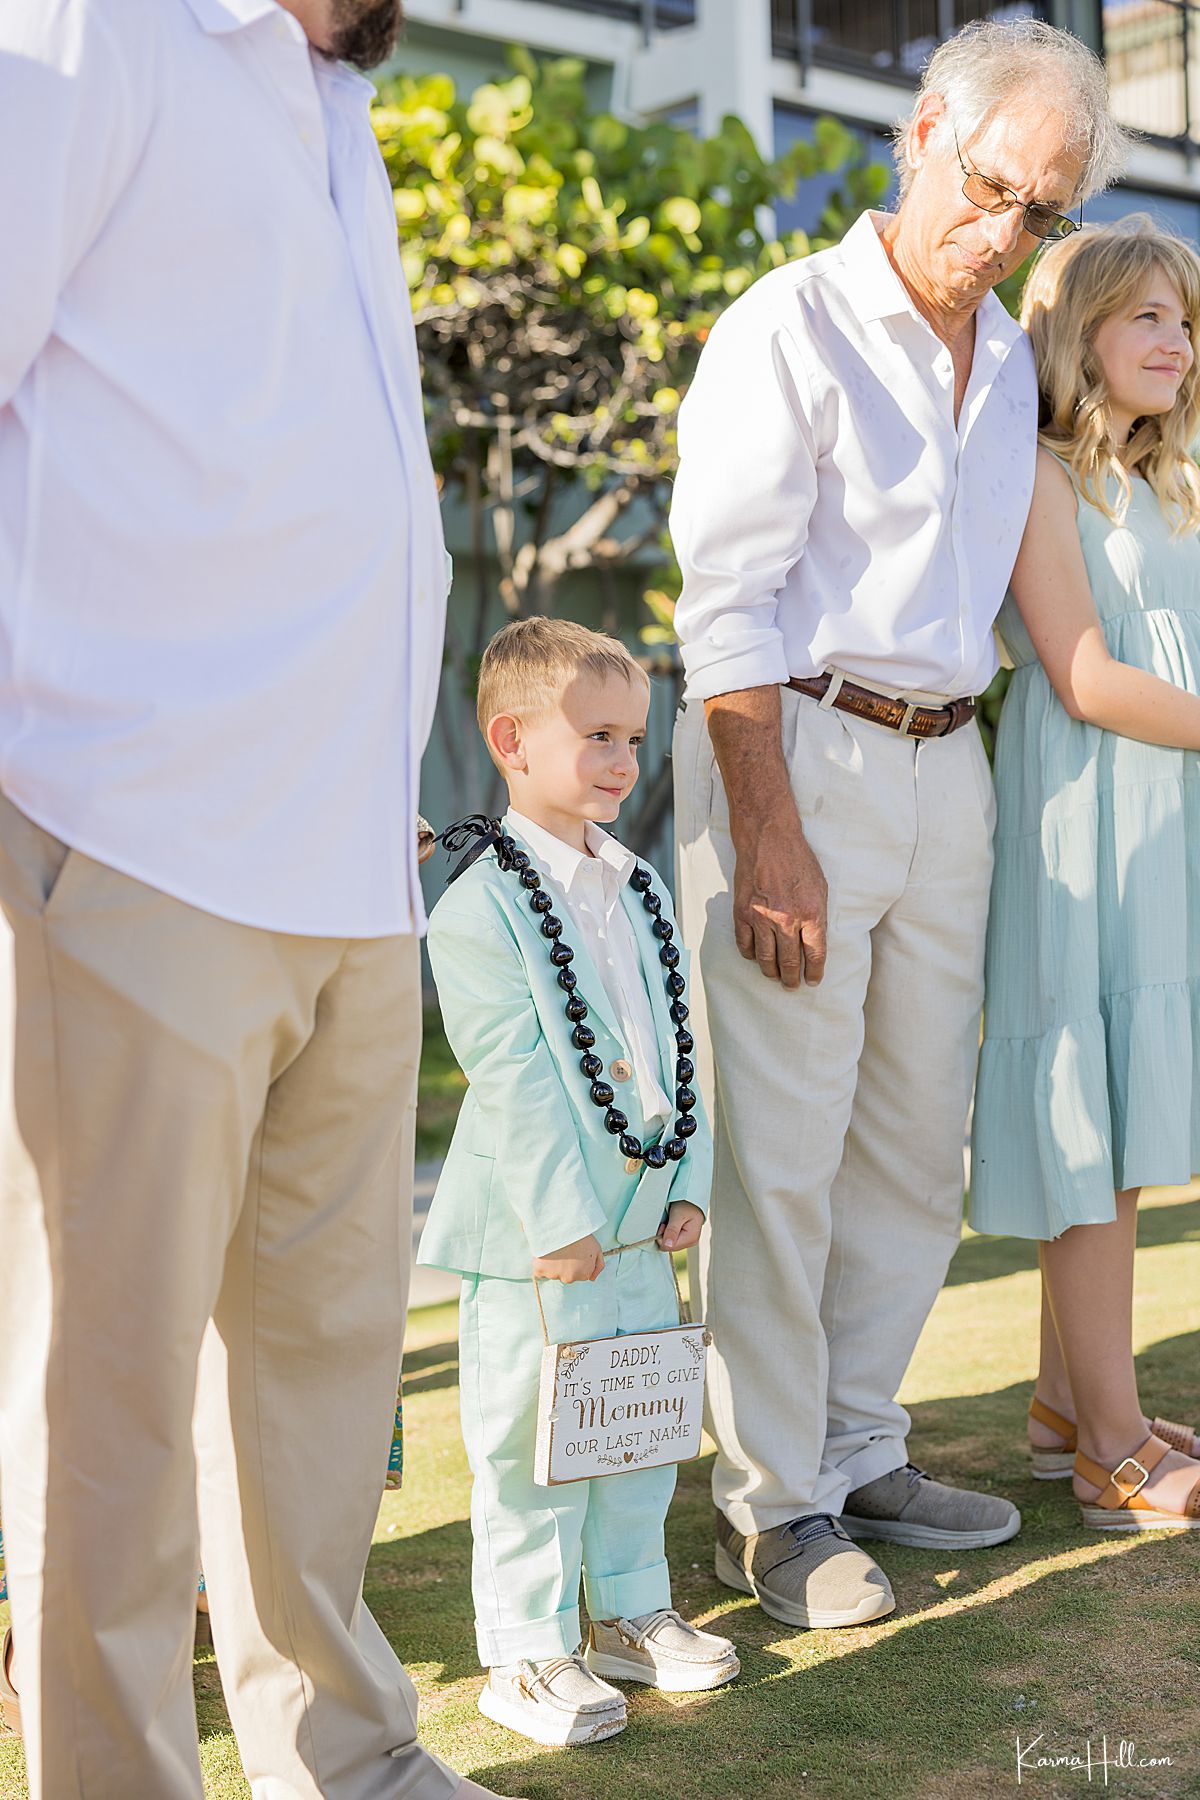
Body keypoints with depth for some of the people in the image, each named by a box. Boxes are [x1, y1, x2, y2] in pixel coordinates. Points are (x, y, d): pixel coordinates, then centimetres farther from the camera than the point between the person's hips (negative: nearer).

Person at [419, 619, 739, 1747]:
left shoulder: (639, 890, 11)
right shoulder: (481, 904, -13)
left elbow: (673, 1049, 13)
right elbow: (513, 1075, -17)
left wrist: (687, 1181, 7)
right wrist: (560, 1220, -18)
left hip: (640, 1222, 8)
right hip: (536, 1230, -7)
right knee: (530, 1438, 1)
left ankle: (630, 1610, 32)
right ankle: (526, 1650, 14)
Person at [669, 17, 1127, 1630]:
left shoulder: (1009, 359, 17)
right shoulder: (790, 327, -6)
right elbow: (727, 599, -12)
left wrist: (953, 752, 14)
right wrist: (766, 829, -19)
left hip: (945, 766, 7)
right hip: (794, 752, -7)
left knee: (920, 1137, 10)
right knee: (782, 1147, -5)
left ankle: (857, 1453, 23)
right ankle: (771, 1505, 7)